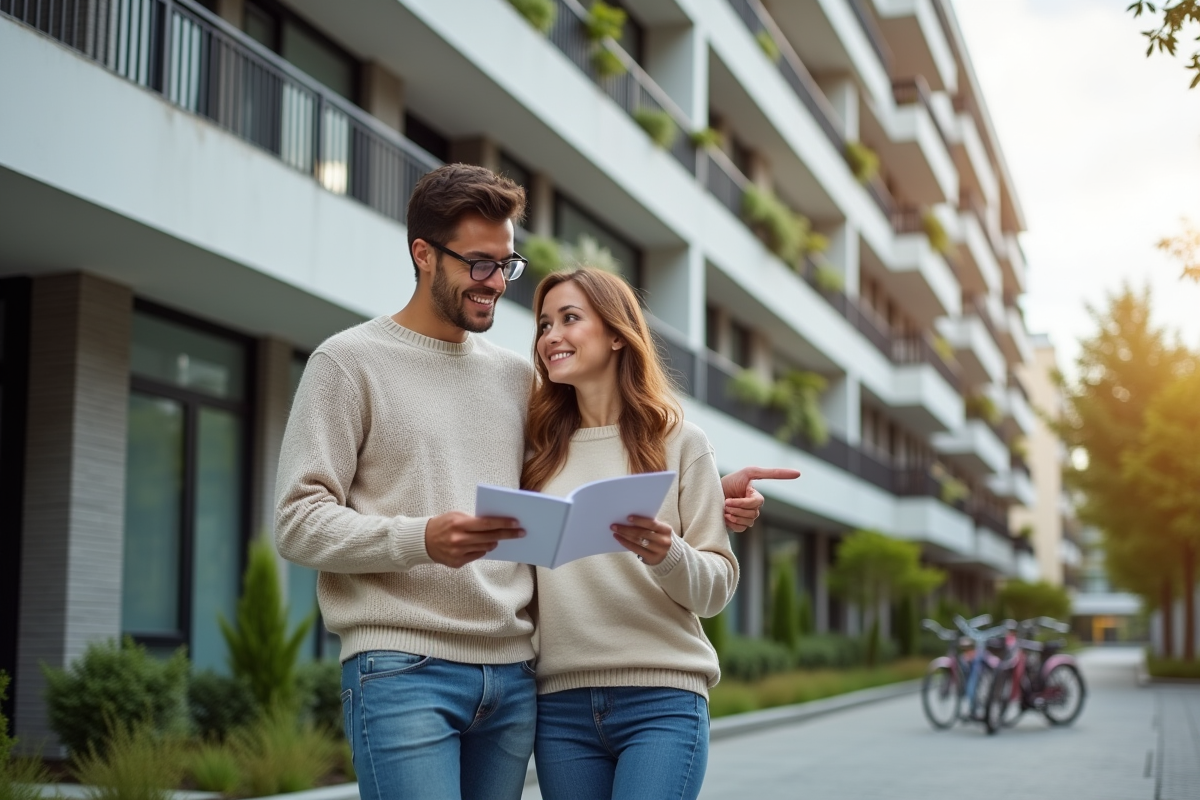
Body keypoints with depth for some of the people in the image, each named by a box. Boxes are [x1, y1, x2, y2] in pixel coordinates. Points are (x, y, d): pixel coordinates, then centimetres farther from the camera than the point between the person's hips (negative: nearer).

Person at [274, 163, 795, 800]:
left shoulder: (518, 377, 17)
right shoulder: (349, 361, 2)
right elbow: (299, 521, -5)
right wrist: (420, 540, -21)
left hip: (512, 677, 5)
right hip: (402, 670, -5)